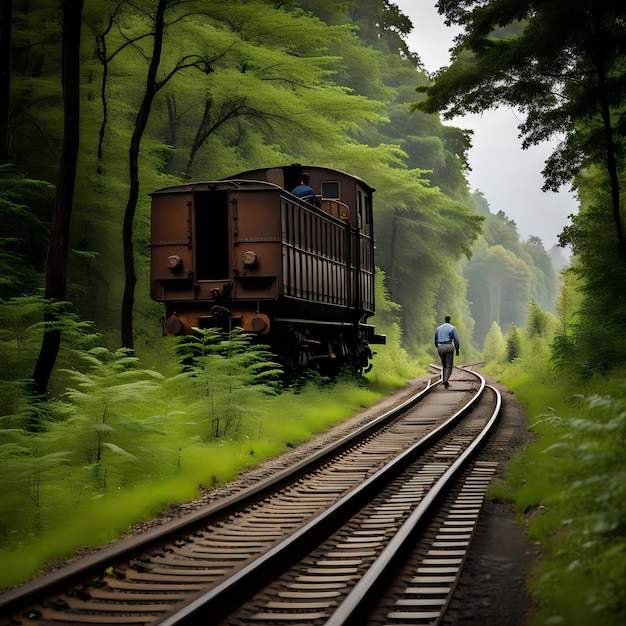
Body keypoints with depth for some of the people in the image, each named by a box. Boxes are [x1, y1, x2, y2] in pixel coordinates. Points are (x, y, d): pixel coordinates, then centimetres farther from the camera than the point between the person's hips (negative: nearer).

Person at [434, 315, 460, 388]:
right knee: (449, 366, -2)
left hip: (440, 347, 4)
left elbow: (436, 340, 18)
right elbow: (456, 340, -2)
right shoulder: (452, 328, 1)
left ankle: (444, 380, 16)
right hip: (449, 347, -4)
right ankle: (445, 380, -23)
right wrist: (457, 350, 5)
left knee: (444, 365, 20)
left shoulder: (438, 328, 14)